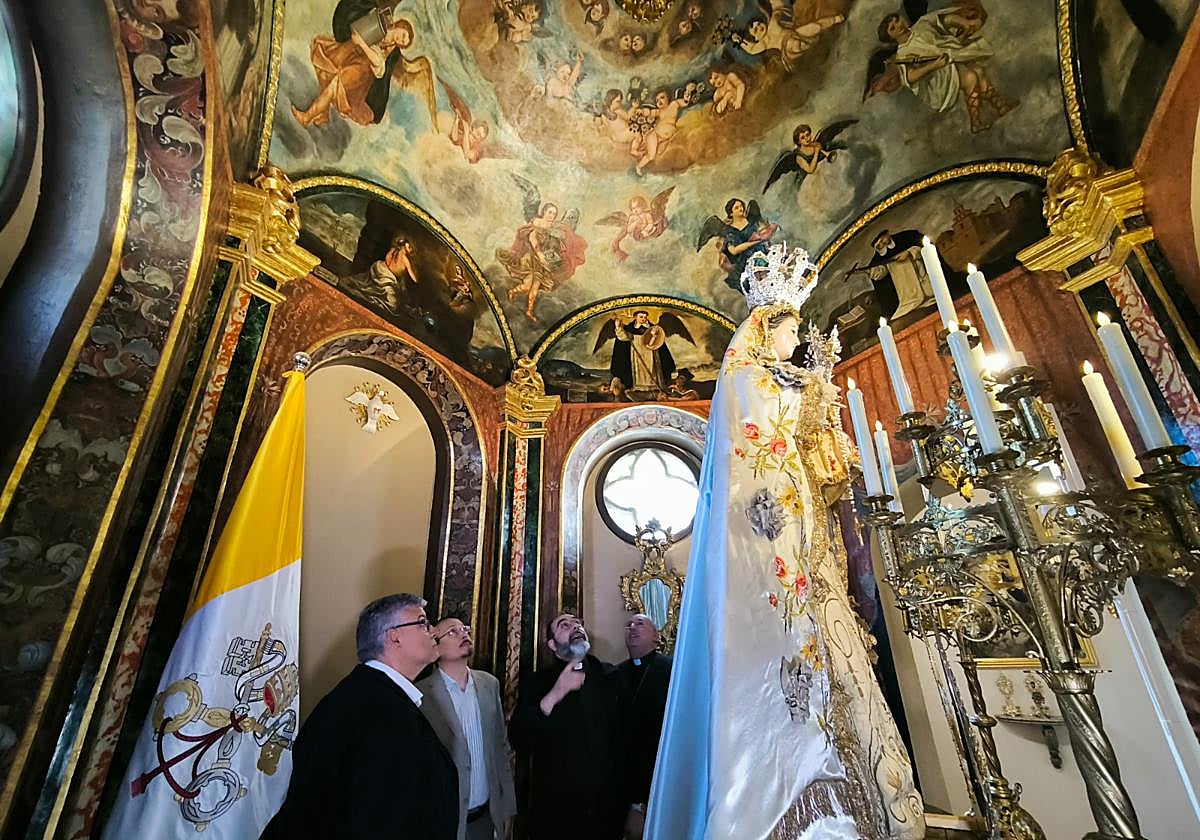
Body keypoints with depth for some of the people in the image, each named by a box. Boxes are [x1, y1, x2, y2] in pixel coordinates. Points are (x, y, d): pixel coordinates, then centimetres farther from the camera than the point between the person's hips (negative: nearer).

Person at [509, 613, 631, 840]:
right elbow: (517, 741, -16)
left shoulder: (611, 677, -4)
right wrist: (553, 696, -27)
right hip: (554, 813, -1)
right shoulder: (538, 683, -6)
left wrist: (634, 803, -1)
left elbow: (626, 740, -2)